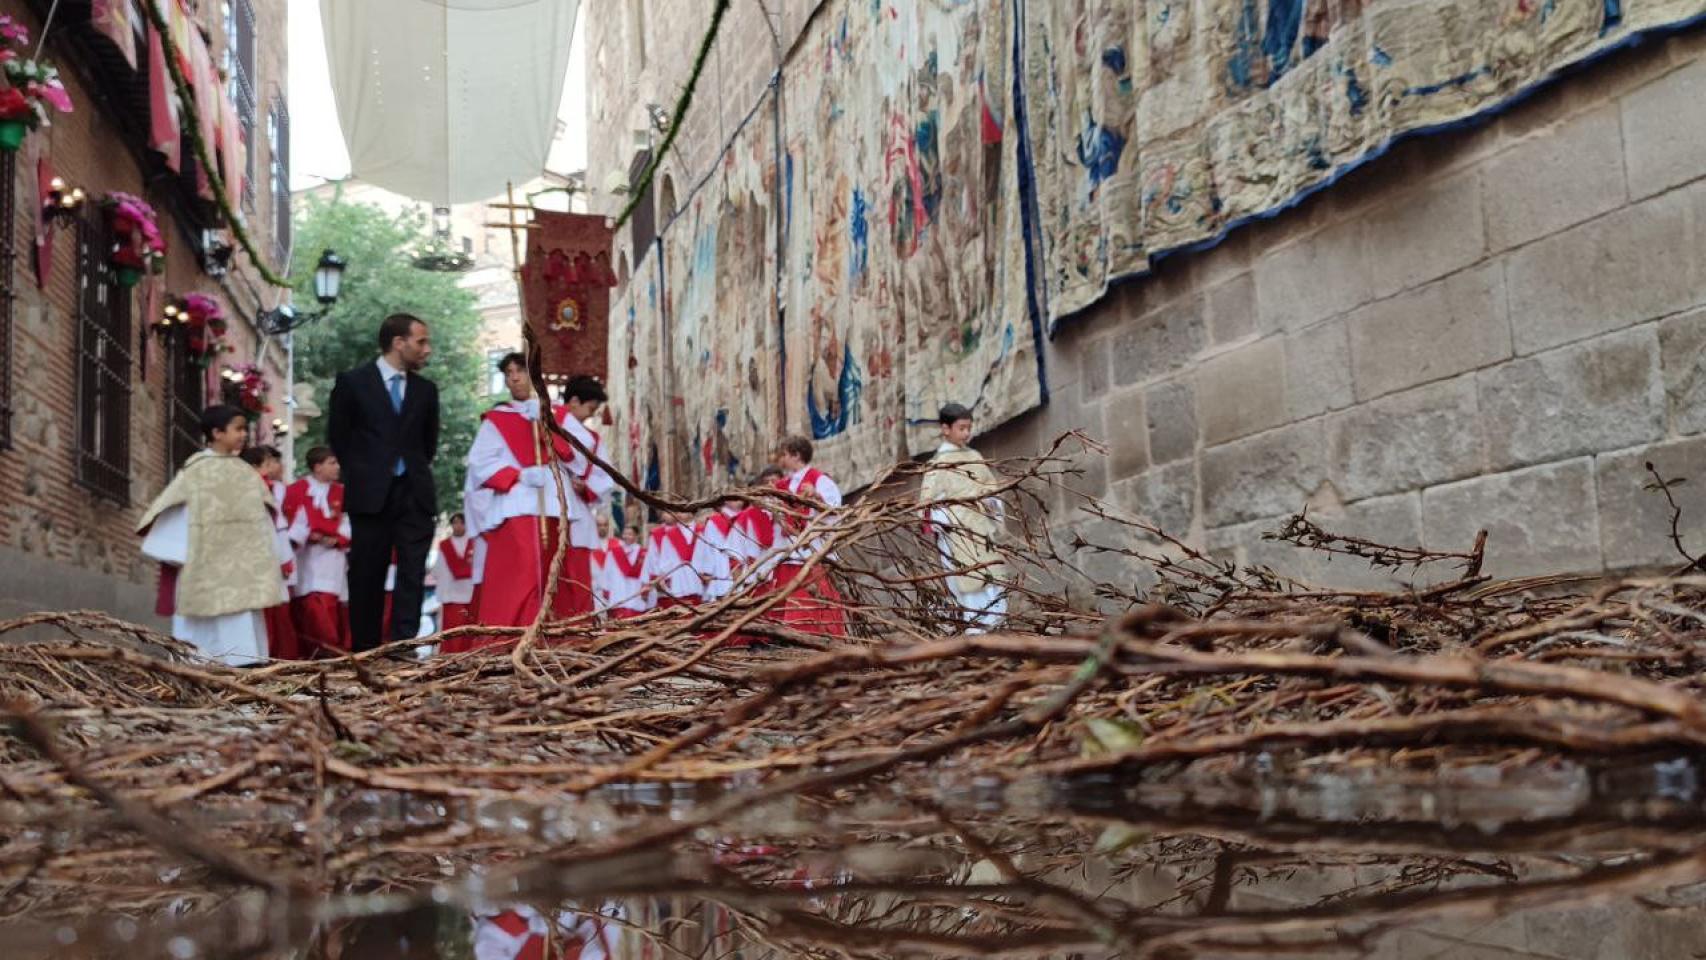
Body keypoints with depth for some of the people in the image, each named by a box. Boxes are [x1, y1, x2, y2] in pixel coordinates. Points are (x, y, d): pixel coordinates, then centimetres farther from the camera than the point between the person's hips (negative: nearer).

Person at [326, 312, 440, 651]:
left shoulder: (425, 390, 10)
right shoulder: (353, 382, 0)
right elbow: (338, 436, 7)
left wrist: (416, 470, 13)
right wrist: (361, 475, 7)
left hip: (415, 494, 3)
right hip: (371, 495, -3)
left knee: (412, 576, -6)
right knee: (367, 578, 2)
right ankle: (366, 654, 9)